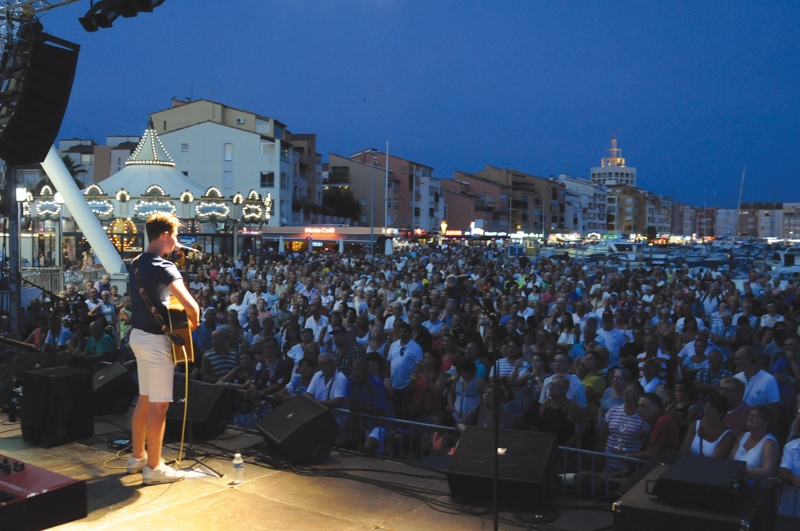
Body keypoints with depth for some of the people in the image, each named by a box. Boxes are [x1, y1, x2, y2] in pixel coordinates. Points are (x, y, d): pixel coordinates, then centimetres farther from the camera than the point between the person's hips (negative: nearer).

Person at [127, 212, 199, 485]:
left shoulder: (136, 263, 9)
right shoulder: (163, 267, -19)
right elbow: (190, 305, -28)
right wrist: (193, 323, -8)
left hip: (138, 334, 9)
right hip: (155, 339, -9)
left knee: (144, 399, 19)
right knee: (159, 404, -1)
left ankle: (137, 457, 29)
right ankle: (154, 467, 6)